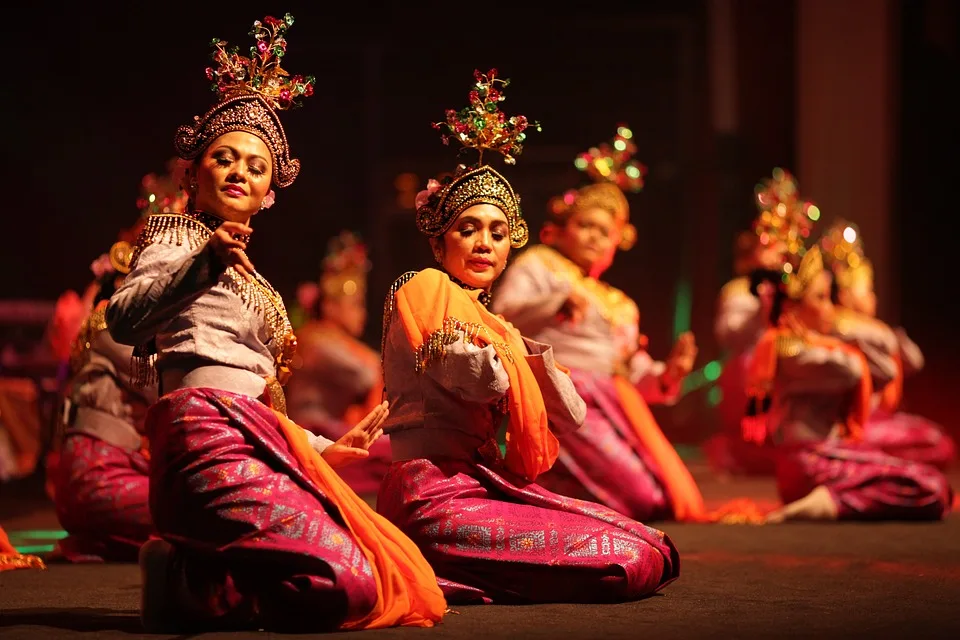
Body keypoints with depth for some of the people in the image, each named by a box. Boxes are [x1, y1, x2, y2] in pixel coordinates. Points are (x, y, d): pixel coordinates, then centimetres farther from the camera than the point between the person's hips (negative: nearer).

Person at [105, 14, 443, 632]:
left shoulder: (250, 279, 33)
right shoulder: (176, 234, 9)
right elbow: (123, 319, -12)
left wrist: (329, 446, 37)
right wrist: (200, 266, -27)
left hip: (257, 440, 9)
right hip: (207, 435, -9)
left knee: (405, 578, -7)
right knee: (347, 584, -28)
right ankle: (184, 583, -10)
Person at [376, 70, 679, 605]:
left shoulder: (491, 321, 25)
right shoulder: (425, 288, 0)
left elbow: (569, 420, 16)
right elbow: (479, 378, -18)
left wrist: (533, 351, 2)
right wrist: (509, 349, 3)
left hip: (485, 485, 9)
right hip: (438, 495, -9)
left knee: (653, 549, 2)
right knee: (632, 562, -18)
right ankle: (442, 575, -11)